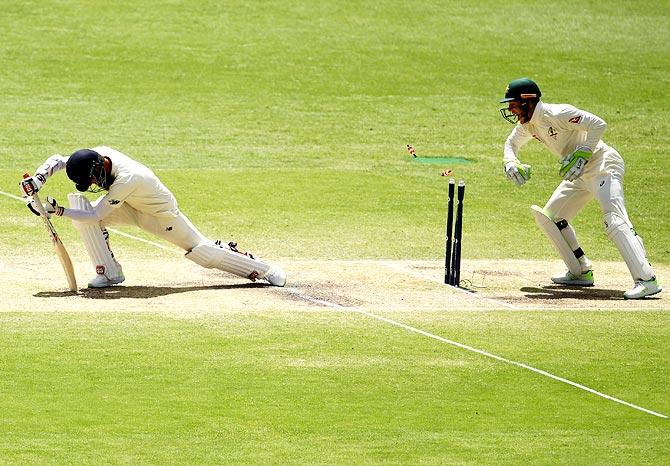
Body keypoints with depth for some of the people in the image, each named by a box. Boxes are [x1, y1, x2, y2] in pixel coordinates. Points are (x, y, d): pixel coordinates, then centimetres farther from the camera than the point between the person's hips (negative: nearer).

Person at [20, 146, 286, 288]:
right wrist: (37, 178, -26)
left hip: (160, 213, -7)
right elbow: (58, 160, -8)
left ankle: (264, 270, 13)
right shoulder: (99, 155, -20)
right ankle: (109, 272, -7)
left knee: (201, 250, -3)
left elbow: (95, 216, -37)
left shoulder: (127, 179, -41)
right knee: (80, 208, -15)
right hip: (131, 207, 7)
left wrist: (59, 211, -34)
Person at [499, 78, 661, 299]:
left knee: (614, 220, -26)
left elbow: (597, 124, -25)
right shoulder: (527, 124, 7)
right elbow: (512, 143, 26)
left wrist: (582, 155, -29)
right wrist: (511, 163, 5)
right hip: (579, 174, 11)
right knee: (549, 217, 15)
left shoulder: (557, 114, -21)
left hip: (602, 166, -11)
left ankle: (646, 280, -35)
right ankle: (581, 273, 20)